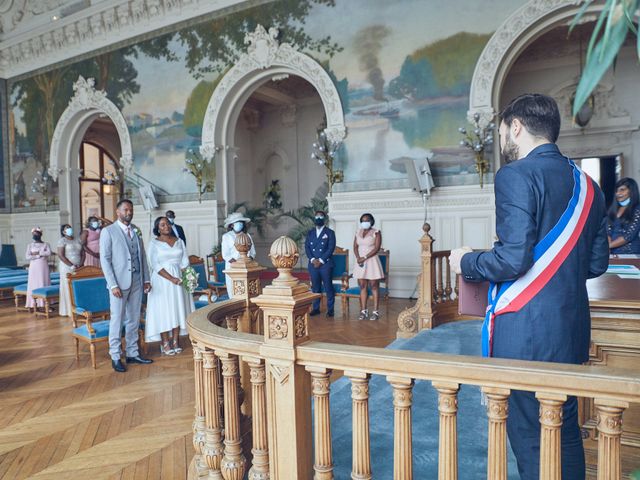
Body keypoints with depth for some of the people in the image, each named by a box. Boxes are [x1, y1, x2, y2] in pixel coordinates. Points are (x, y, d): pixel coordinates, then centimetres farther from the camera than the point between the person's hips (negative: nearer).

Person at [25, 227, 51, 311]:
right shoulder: (30, 245, 8)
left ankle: (44, 304, 0)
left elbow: (49, 253, -13)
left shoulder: (46, 244, 5)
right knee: (34, 285, -2)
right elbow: (27, 256, -4)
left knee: (44, 284, -2)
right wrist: (40, 256, -11)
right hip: (34, 267, 1)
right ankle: (34, 305, 1)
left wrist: (38, 253, -11)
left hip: (43, 267, -1)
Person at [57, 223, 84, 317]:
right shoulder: (62, 241, -3)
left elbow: (83, 254, 12)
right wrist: (71, 266, -15)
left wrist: (80, 265, -4)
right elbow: (60, 255, -12)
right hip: (67, 268, -5)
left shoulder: (77, 240, 14)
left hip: (78, 268, 5)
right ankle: (69, 310, 1)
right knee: (68, 288, -3)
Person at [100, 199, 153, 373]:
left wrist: (146, 279, 8)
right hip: (119, 282, -5)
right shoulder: (108, 231, -4)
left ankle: (132, 353, 21)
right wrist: (113, 284, -14)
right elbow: (105, 259, -8)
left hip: (137, 281, 5)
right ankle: (115, 357, 14)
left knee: (134, 320, 11)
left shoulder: (136, 230, 11)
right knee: (117, 319, 2)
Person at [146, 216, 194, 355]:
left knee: (178, 309, 4)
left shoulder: (179, 241, 9)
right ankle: (165, 344, 3)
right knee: (163, 310, -2)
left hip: (179, 279, 4)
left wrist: (181, 278, -9)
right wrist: (171, 278, -19)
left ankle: (175, 341, 10)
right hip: (162, 280, -3)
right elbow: (155, 265, -10)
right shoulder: (154, 243, -2)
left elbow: (185, 261, 6)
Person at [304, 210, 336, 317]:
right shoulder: (310, 233, 14)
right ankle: (316, 308, 17)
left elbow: (331, 248, -6)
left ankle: (330, 309, 7)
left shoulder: (330, 232, 2)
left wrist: (321, 260, -13)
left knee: (328, 287, -1)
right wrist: (313, 259, -9)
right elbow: (307, 247, 7)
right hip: (313, 264, 4)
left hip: (326, 264, -3)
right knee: (315, 287, 8)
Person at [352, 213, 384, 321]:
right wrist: (358, 257, -8)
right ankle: (363, 311, 10)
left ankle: (375, 311, 2)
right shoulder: (358, 232, 12)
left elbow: (377, 248, -11)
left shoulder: (376, 232, -4)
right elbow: (355, 247, 10)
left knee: (374, 287, -2)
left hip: (371, 261, -5)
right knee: (362, 286, 5)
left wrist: (365, 257, -17)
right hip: (360, 262, 5)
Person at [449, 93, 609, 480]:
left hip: (527, 328, -8)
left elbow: (513, 259, -22)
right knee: (565, 427, 21)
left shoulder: (517, 175, -13)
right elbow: (597, 263, 13)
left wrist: (466, 262, -5)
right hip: (573, 327, 8)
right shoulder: (587, 184, 10)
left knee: (530, 436, 5)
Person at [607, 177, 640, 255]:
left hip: (630, 252, -4)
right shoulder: (614, 209, 10)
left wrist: (609, 245, -16)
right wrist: (607, 247, -11)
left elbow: (629, 235, -13)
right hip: (613, 251, 4)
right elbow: (609, 231, 3)